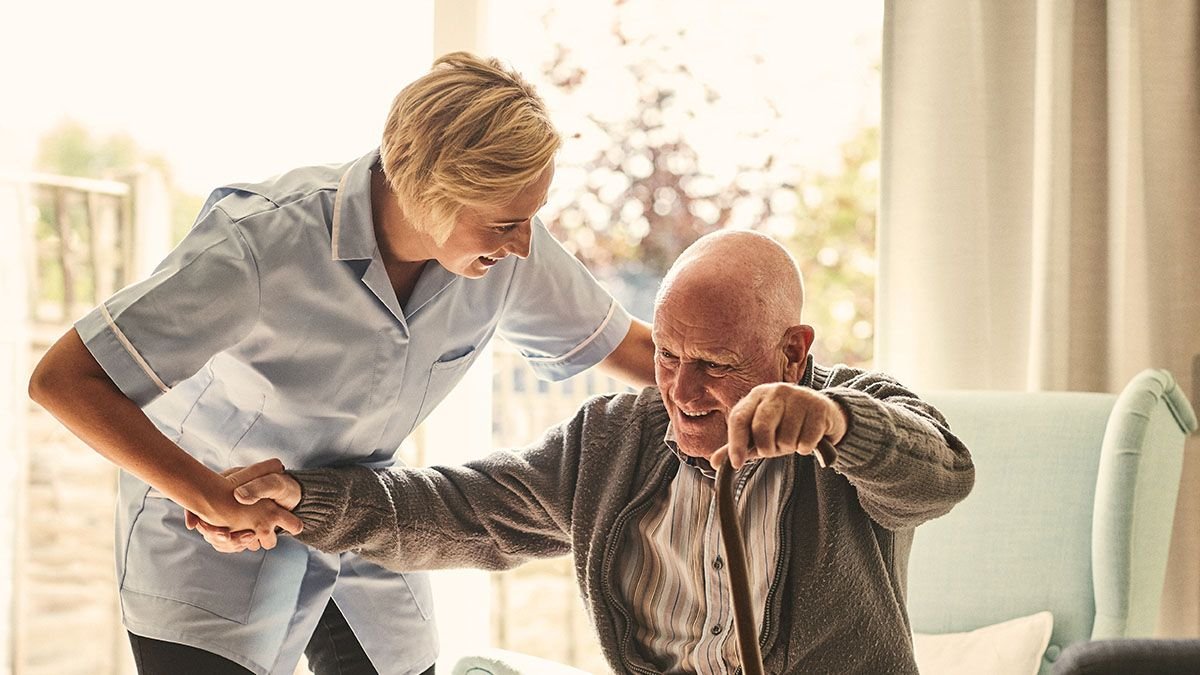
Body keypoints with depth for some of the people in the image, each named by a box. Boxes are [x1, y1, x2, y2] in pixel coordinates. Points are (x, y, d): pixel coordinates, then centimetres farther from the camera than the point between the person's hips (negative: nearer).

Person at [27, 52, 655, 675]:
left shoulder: (509, 246, -17)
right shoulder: (263, 244, -34)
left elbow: (620, 343, 2)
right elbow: (62, 378, -31)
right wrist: (208, 494, -35)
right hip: (211, 537, -5)